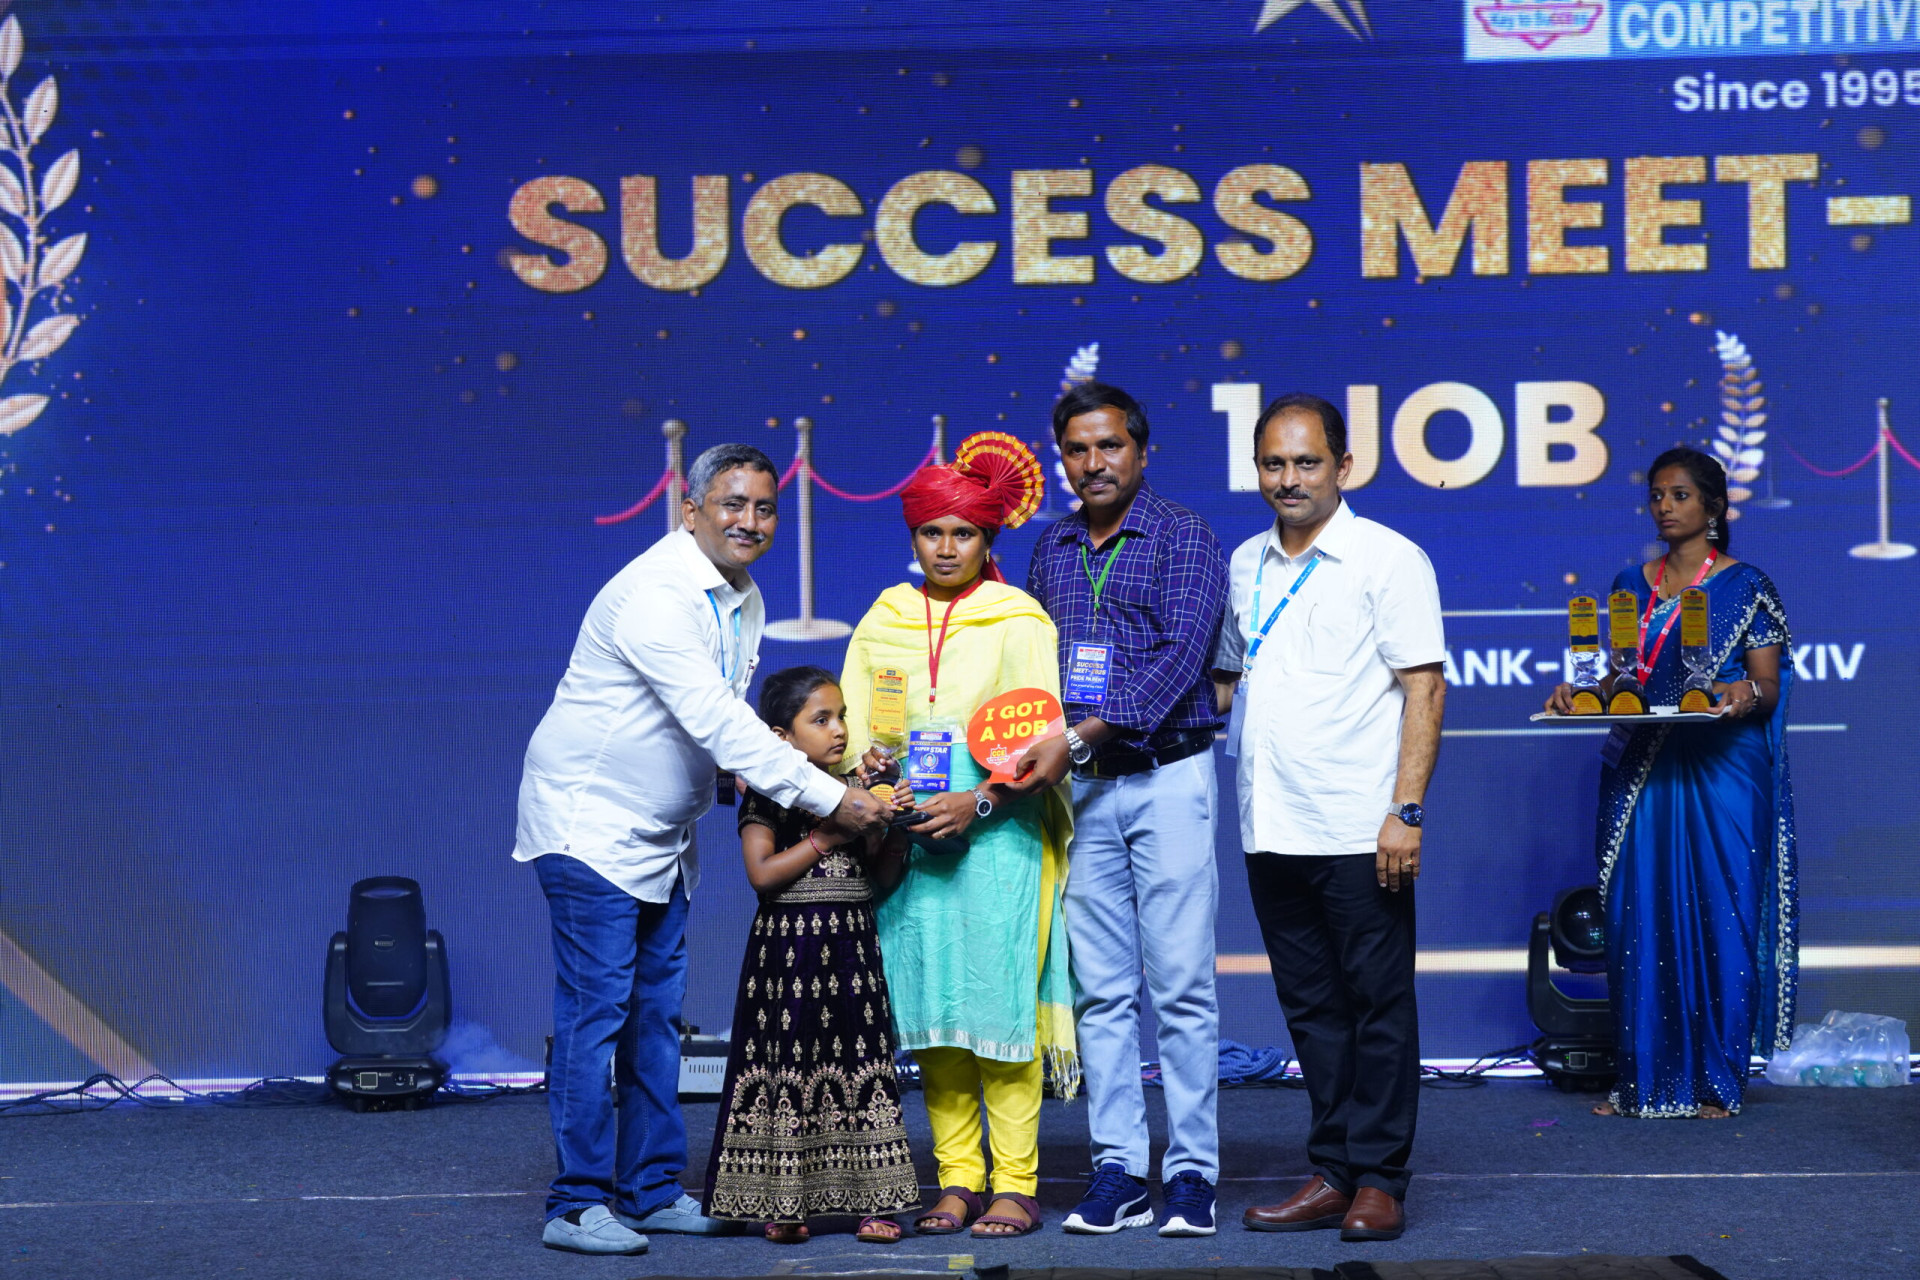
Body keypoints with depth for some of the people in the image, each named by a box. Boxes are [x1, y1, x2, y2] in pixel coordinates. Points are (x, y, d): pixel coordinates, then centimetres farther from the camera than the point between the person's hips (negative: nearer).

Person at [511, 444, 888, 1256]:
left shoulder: (743, 601, 8)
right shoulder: (656, 595, -22)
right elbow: (716, 722, -28)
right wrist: (828, 800, -28)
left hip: (661, 838, 9)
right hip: (590, 824, -9)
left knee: (656, 1015, 10)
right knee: (595, 1013, -8)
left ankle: (653, 1192, 16)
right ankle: (578, 1203, -2)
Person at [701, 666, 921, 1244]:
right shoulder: (768, 797, -4)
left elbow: (885, 876, 12)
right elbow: (762, 873, -15)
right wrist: (826, 837, -16)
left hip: (852, 948, 4)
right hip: (788, 949, -4)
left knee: (860, 1062, 3)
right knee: (786, 1066, -2)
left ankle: (871, 1200, 7)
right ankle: (783, 1202, 7)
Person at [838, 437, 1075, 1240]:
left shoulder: (1018, 621, 2)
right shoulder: (883, 622, 13)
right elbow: (854, 726, 12)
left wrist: (977, 802, -17)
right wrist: (869, 768, -9)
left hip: (998, 837, -3)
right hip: (909, 841, 4)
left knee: (999, 1009, -6)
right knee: (930, 1017, 2)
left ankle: (1015, 1184, -1)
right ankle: (956, 1181, 9)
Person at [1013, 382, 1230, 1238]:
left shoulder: (1183, 538, -2)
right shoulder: (1052, 551, 14)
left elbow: (1180, 656, -13)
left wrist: (1082, 736, -19)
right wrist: (1036, 755, 2)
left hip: (1167, 775, -5)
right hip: (1080, 786, 5)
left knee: (1181, 986, -4)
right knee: (1101, 990, 4)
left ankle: (1192, 1170, 1)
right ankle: (1117, 1170, 8)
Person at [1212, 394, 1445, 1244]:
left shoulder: (1388, 560, -3)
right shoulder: (1245, 566, 14)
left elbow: (1424, 688, -7)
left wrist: (1406, 810, -15)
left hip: (1359, 831, -6)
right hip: (1271, 829, 6)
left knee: (1377, 1004, 0)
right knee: (1310, 1007, 11)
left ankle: (1380, 1180, 7)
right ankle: (1333, 1173, 19)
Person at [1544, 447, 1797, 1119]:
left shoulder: (1745, 586, 1)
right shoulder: (1631, 585, 13)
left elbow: (1769, 685, -1)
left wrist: (1746, 693, -23)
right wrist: (1578, 691, -3)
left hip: (1722, 773, -4)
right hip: (1641, 775, 4)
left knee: (1718, 919, -4)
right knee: (1639, 920, 1)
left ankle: (1716, 1081, 4)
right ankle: (1645, 1080, 8)